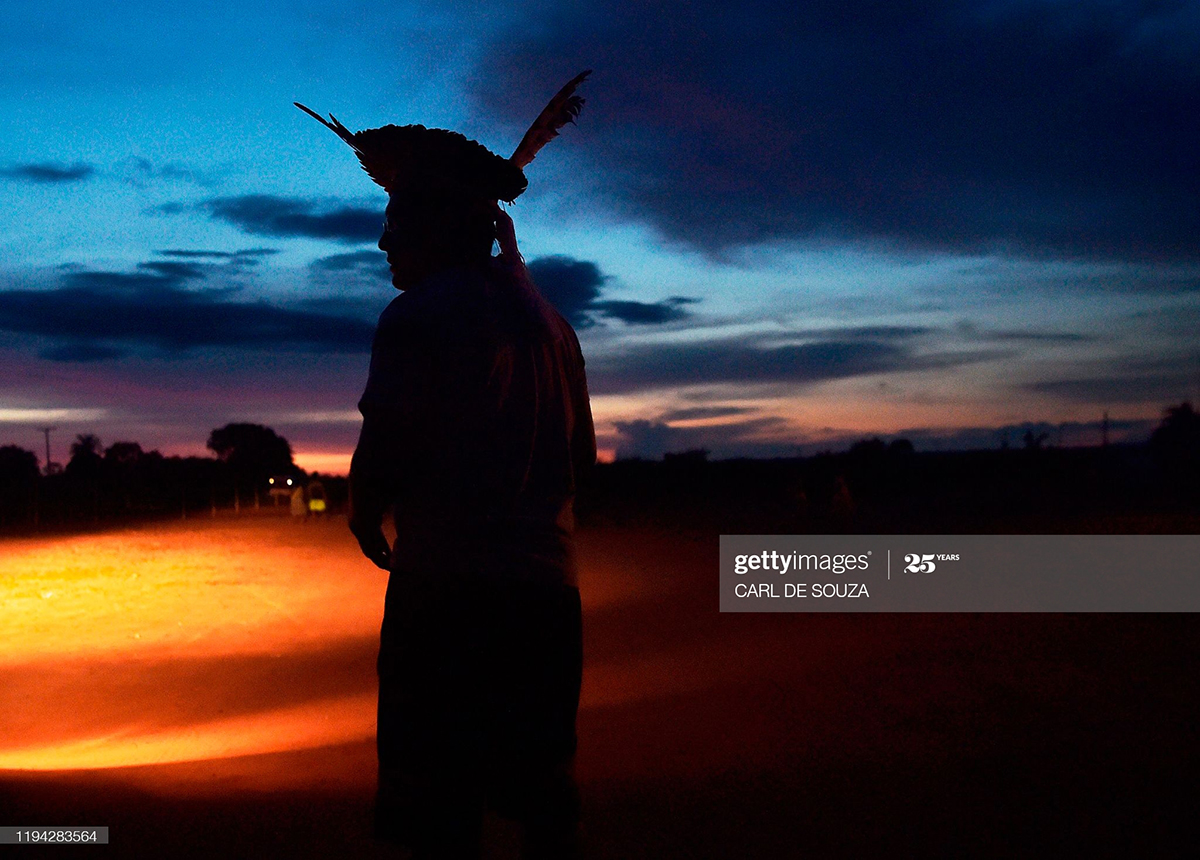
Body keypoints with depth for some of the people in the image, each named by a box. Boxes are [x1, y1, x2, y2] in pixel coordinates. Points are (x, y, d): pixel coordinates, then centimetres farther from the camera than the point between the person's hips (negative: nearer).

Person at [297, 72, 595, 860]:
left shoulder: (418, 316, -7)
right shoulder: (550, 323, 15)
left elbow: (384, 455, -14)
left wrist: (365, 521, 6)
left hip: (448, 586, -7)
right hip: (548, 581, 7)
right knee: (545, 795, 16)